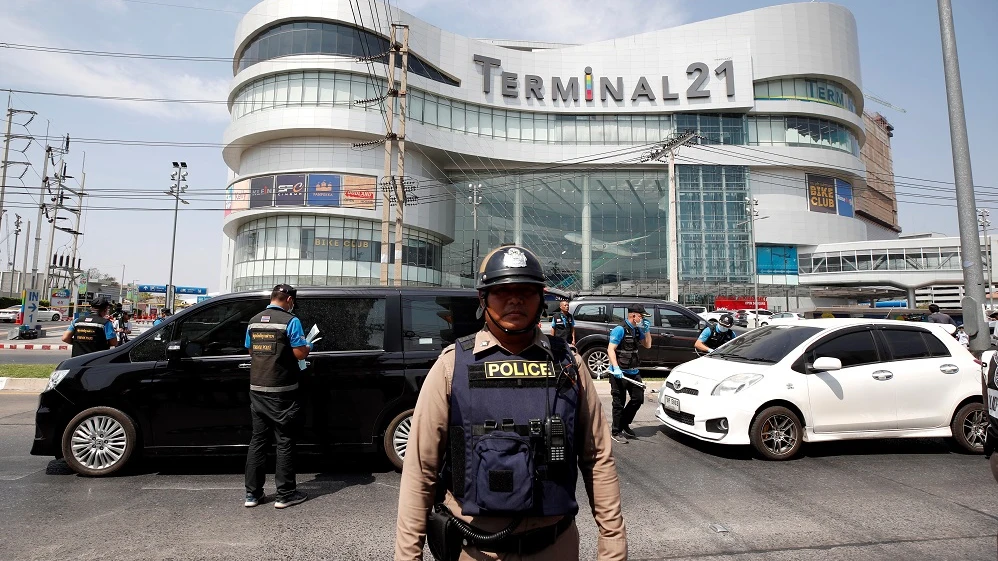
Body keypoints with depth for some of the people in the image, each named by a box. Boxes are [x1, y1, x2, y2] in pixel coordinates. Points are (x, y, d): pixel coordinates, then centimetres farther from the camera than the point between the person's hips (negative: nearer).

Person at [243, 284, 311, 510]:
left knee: (257, 439, 13)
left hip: (257, 389, 6)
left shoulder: (253, 321, 9)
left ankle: (252, 493, 18)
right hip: (281, 390, -6)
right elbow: (299, 353, -13)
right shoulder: (290, 321, -11)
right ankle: (285, 494, 10)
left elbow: (251, 350, 17)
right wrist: (308, 346, 8)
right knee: (285, 442, 3)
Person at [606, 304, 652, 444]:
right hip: (620, 373, -8)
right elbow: (610, 349, -18)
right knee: (619, 403, 0)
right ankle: (615, 432, 13)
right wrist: (616, 368, -28)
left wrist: (647, 330, 4)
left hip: (634, 372, 8)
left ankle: (624, 425, 30)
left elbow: (647, 345, 19)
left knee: (638, 398, 12)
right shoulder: (620, 330, -14)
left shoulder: (637, 330, 12)